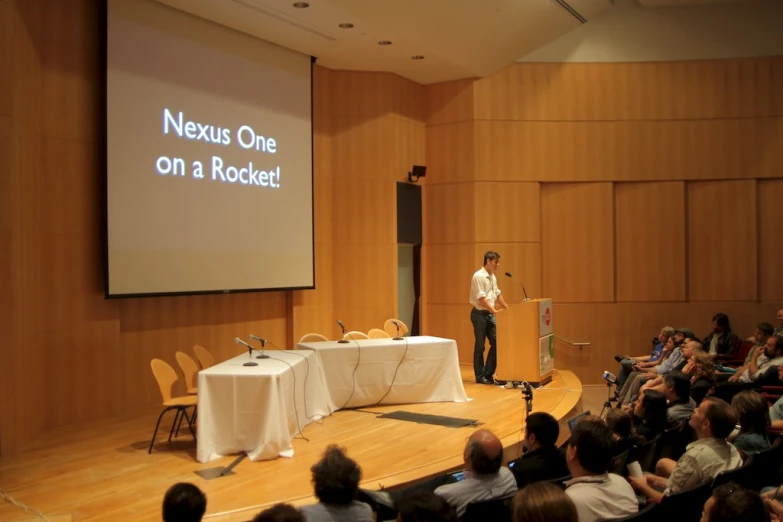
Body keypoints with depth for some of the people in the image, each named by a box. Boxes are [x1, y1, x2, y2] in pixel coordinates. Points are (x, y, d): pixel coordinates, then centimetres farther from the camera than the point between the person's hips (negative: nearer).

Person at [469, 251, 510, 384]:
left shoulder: (493, 277, 12)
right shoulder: (478, 276, -16)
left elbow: (497, 294, 19)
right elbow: (481, 298, -20)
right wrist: (495, 311, -21)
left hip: (490, 314, 8)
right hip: (479, 314, -8)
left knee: (496, 342, 5)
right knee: (480, 346, 0)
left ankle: (488, 374, 14)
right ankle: (480, 376, 10)